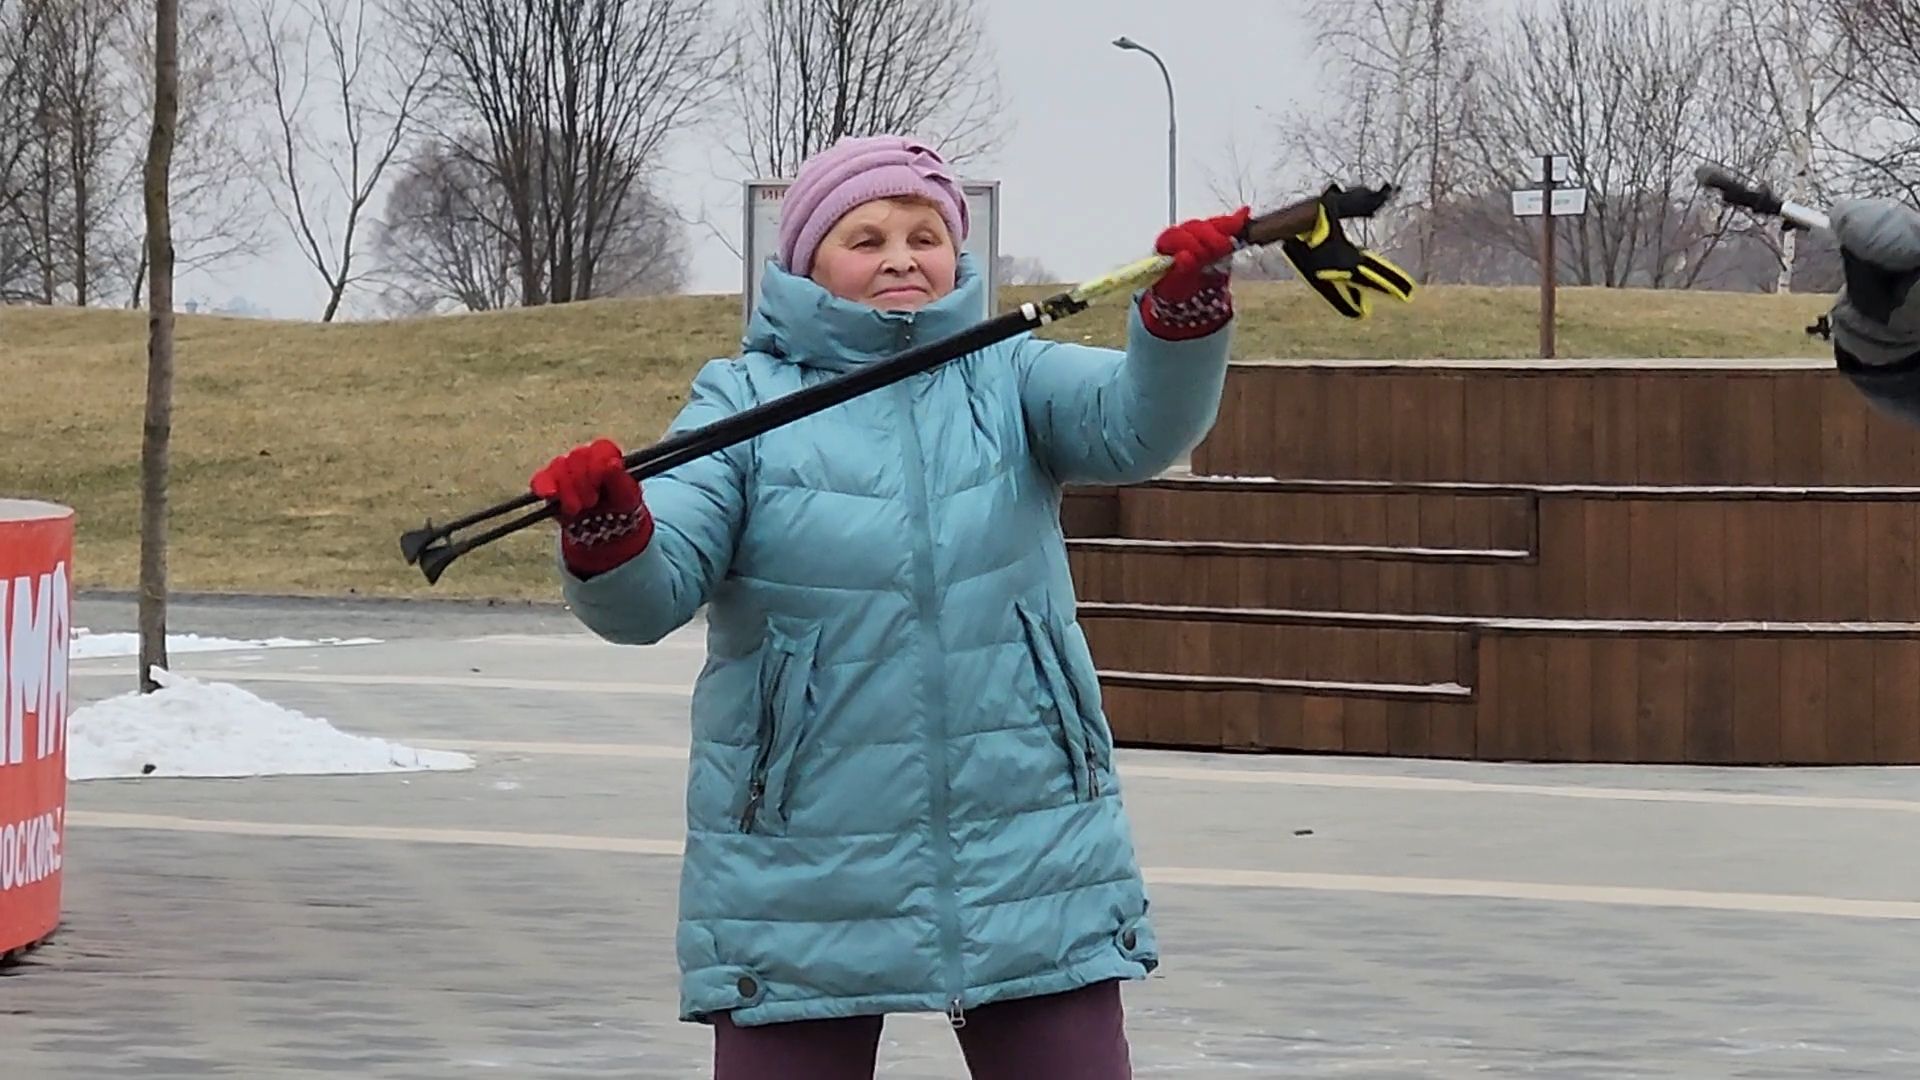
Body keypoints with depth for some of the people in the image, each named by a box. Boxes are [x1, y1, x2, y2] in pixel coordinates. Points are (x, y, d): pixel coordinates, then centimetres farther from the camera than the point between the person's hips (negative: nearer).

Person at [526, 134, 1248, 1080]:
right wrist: (604, 536, -33)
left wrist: (1185, 310, -32)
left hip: (1030, 856, 2)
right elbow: (649, 596, -10)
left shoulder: (1006, 377, 7)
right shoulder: (743, 400, 1)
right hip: (800, 884, -1)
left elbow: (1141, 423, -12)